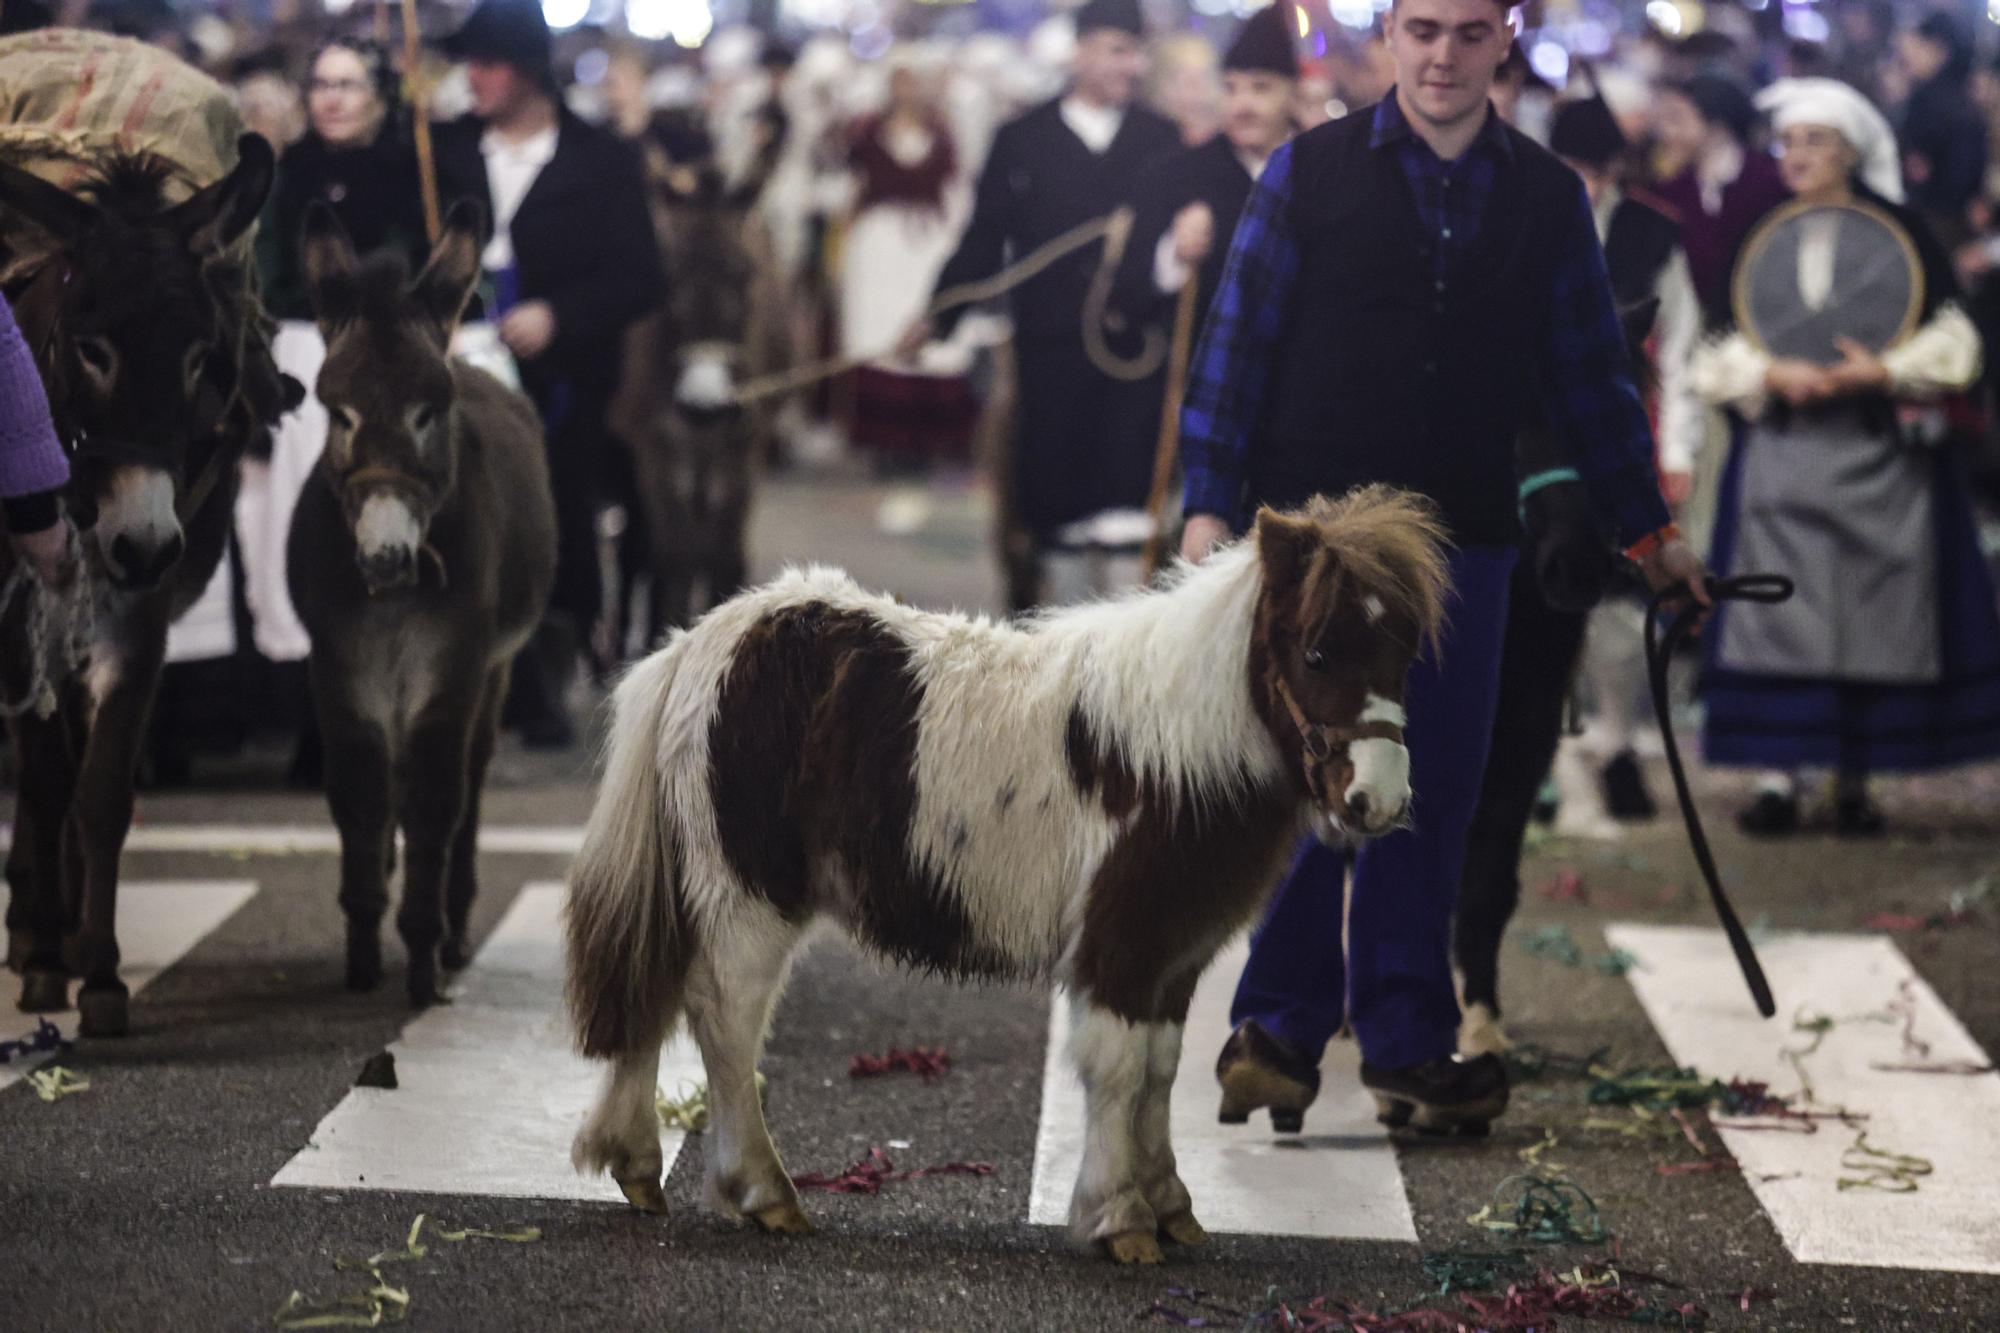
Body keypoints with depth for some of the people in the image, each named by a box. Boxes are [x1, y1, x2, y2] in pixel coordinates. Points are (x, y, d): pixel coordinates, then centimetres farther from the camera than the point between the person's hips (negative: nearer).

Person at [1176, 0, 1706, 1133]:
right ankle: (1281, 1027, 7)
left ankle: (1407, 1042, 13)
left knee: (1434, 793, 5)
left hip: (1464, 541, 2)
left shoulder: (1550, 200, 9)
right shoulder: (1312, 173, 2)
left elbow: (1591, 376, 15)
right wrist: (1210, 504, -3)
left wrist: (1648, 530, 16)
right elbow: (1237, 341, 3)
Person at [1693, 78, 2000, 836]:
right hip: (1779, 453, 1)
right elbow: (1716, 355, 8)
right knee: (1777, 615, -6)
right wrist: (1773, 376, -11)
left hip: (1878, 455, -1)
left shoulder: (1899, 232, 4)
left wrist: (1884, 372, -14)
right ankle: (1777, 779, -5)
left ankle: (1853, 784, 6)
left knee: (1873, 614, -1)